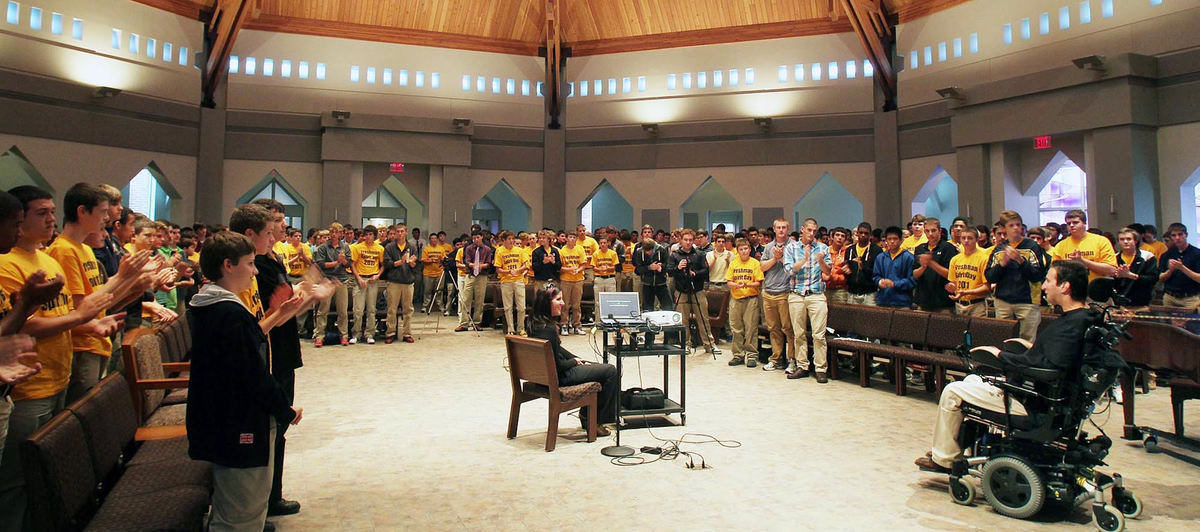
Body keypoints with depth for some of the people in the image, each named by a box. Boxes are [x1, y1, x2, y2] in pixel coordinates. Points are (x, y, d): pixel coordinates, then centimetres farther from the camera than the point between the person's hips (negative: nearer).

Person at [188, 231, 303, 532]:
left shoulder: (208, 308, 9)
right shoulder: (232, 314, -21)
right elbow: (255, 376, -21)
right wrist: (286, 409, -8)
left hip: (218, 424, 10)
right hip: (242, 428, -10)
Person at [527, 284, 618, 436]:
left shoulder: (534, 323, 1)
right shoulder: (548, 329, -29)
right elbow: (559, 365, -24)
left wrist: (579, 360, 7)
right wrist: (575, 361, -5)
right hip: (558, 378, -10)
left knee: (600, 367, 23)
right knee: (611, 371, 0)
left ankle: (586, 414, 28)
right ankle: (598, 422, 12)